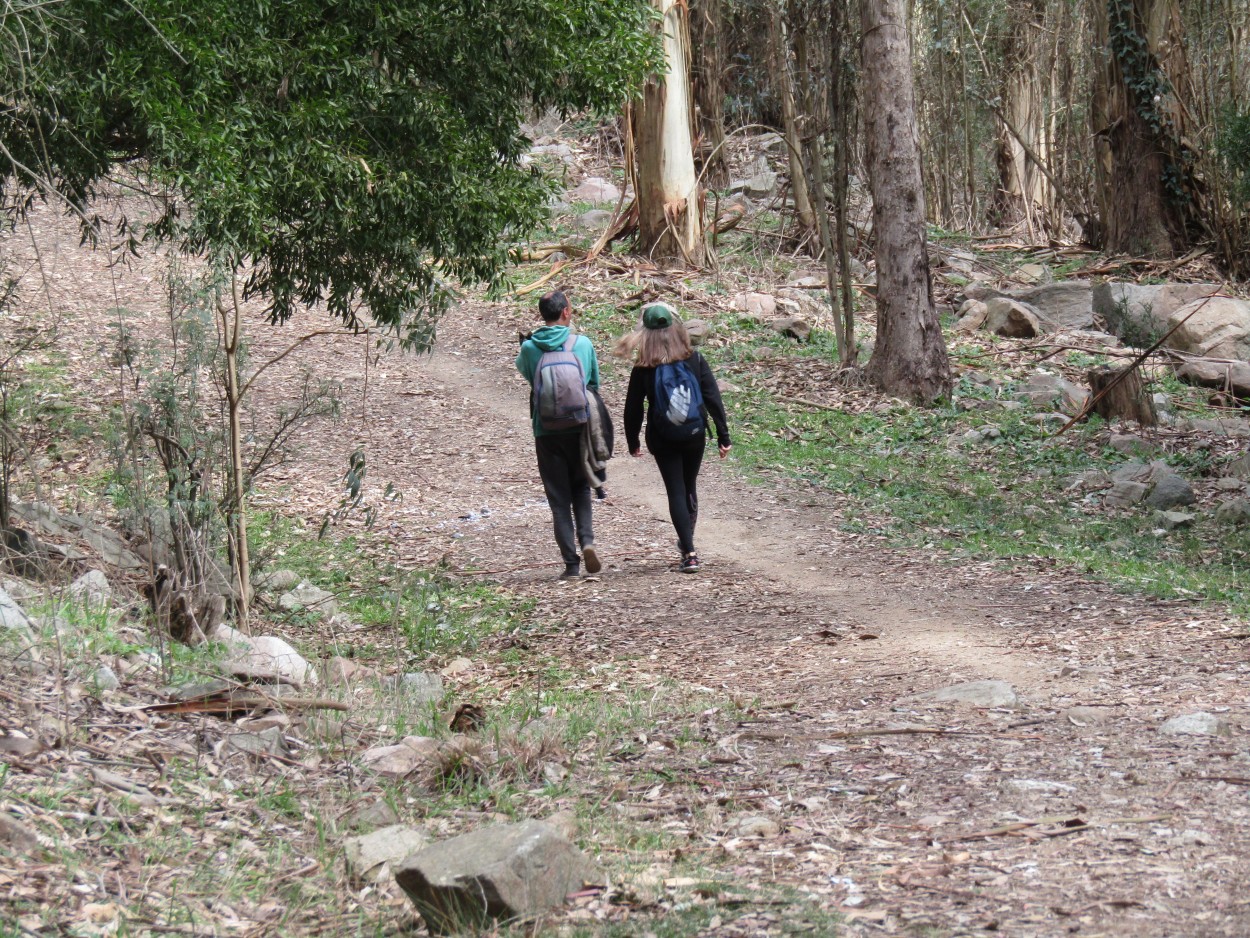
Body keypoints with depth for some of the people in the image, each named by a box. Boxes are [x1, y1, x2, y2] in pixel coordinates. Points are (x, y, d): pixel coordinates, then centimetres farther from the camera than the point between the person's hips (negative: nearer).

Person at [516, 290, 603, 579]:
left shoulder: (529, 348, -5)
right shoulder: (583, 344, -4)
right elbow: (595, 383, 9)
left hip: (546, 433, 0)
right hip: (579, 428, 0)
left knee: (558, 498, 5)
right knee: (581, 489, 19)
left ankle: (571, 563, 1)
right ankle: (587, 539, -4)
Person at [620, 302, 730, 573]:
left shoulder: (642, 370, -10)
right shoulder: (695, 360, -6)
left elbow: (633, 408, -3)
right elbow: (713, 399, -5)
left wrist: (633, 442, 10)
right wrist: (723, 436, 0)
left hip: (662, 440, -2)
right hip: (694, 437, 2)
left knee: (676, 491, 2)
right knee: (689, 487, 20)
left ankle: (689, 553, -8)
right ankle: (687, 542, 36)